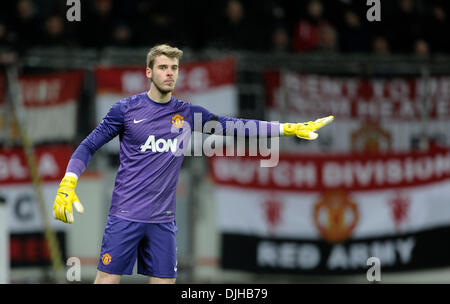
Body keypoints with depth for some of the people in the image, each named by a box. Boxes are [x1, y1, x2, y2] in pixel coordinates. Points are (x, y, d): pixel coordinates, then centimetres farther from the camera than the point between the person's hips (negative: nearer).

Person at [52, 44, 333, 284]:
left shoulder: (188, 114, 7)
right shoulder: (126, 109, -2)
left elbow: (234, 126, 6)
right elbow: (88, 147, 2)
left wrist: (289, 128, 0)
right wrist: (68, 184, -12)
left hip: (163, 221, 3)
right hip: (125, 216, -3)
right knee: (107, 280, -7)